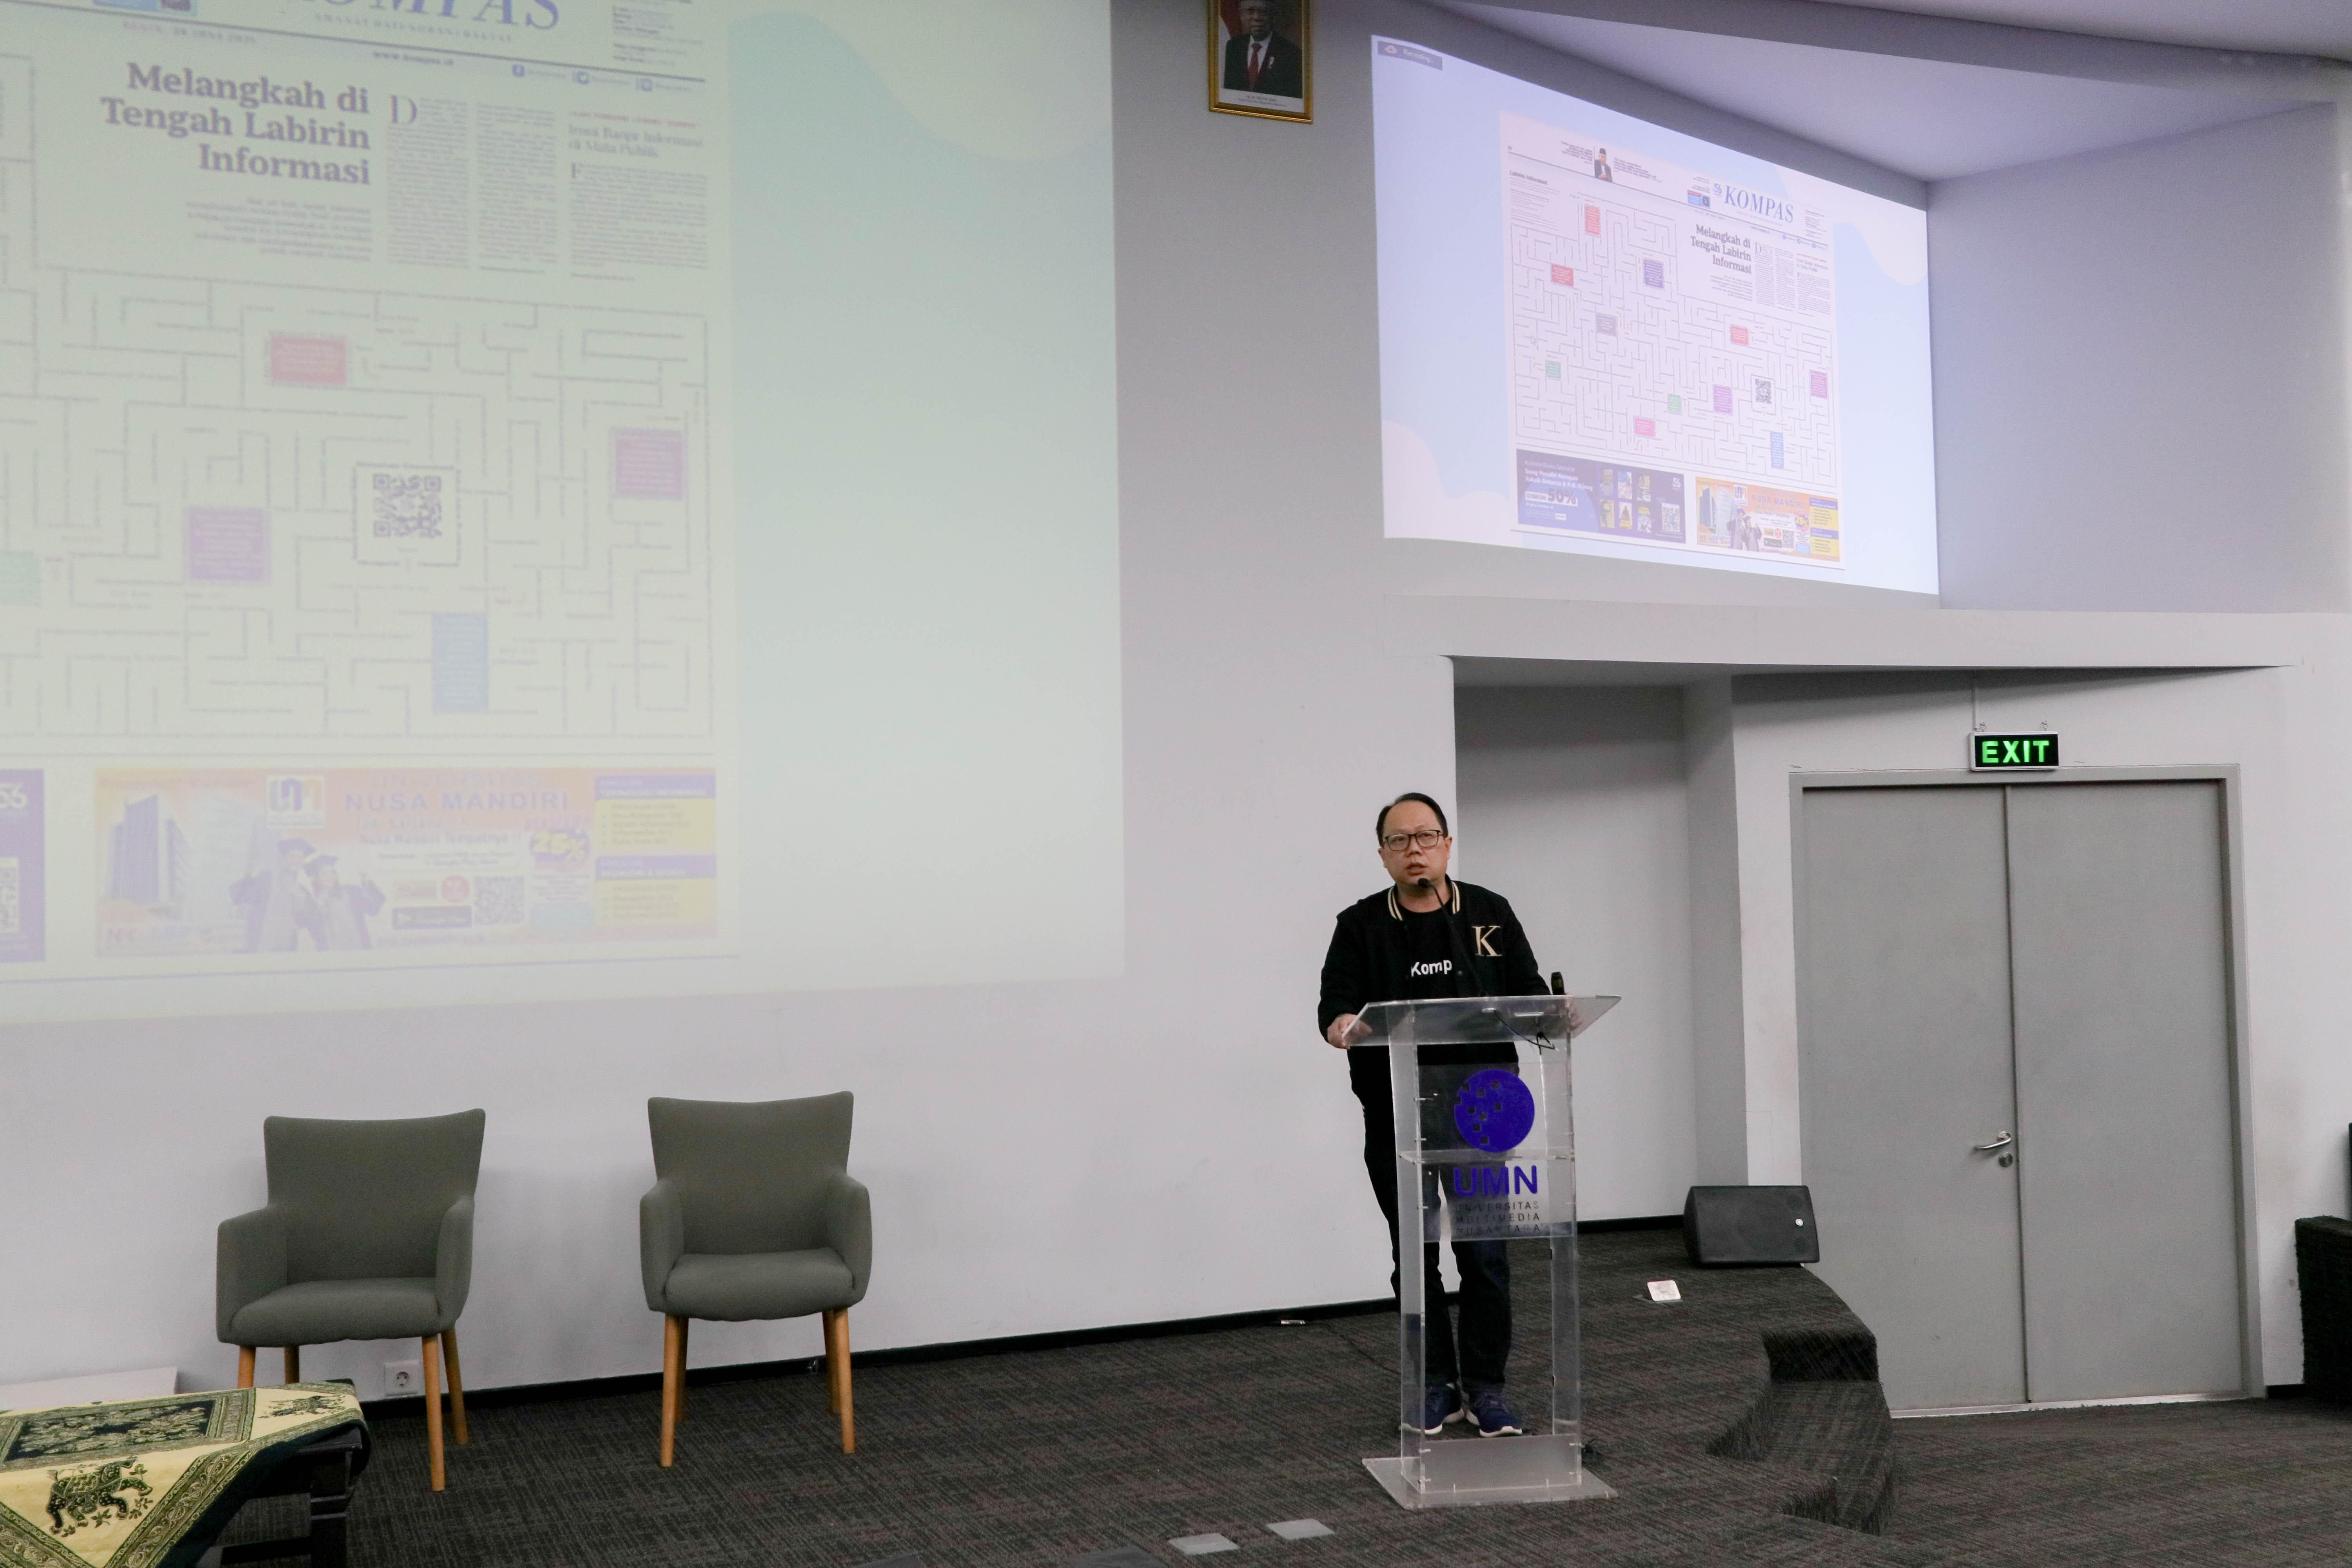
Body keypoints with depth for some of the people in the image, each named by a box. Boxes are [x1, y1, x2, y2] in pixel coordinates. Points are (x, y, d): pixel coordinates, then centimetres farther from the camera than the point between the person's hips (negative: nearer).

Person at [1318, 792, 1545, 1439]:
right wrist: (1342, 1026, -29)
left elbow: (1530, 996, 7)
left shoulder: (1490, 914, 8)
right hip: (1397, 1118, 0)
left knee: (1485, 1252, 0)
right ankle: (1435, 1385, 19)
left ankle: (1485, 1386, 12)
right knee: (1414, 1255, 6)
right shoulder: (1360, 925, 4)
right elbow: (1335, 1006, -6)